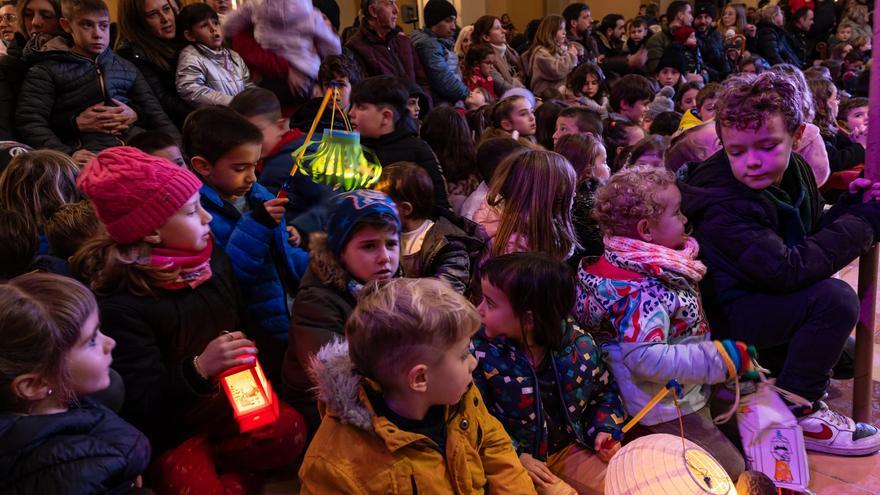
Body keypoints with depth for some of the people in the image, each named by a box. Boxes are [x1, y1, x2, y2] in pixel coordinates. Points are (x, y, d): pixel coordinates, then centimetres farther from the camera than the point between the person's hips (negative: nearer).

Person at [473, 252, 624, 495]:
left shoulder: (581, 346, -10)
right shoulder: (482, 352, -18)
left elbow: (605, 390, 9)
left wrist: (604, 429, -6)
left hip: (570, 447, 3)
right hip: (516, 459, -3)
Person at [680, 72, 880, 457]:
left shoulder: (795, 170, -4)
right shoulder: (724, 207, -28)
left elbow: (809, 237, 9)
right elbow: (786, 269, -34)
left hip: (767, 300, 9)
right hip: (727, 316, -9)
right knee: (835, 298, -27)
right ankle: (795, 411, -15)